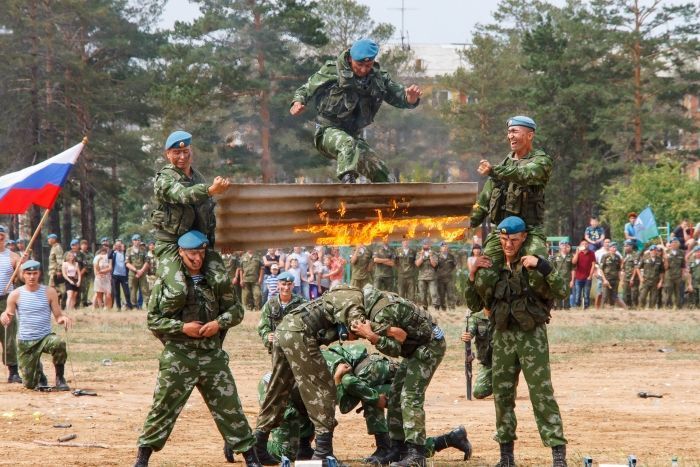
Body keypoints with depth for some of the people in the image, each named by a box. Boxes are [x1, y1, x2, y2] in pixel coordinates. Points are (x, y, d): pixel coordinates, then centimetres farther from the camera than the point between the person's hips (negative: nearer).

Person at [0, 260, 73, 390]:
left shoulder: (49, 292, 0)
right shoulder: (16, 295, 0)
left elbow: (58, 316, 2)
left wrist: (63, 318, -22)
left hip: (45, 337, -1)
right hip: (25, 341, 1)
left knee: (59, 343, -38)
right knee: (29, 384, -1)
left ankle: (60, 378, -14)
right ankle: (38, 373, 38)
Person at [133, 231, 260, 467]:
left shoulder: (215, 280, 7)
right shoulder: (165, 281, -2)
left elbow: (236, 310, 10)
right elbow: (153, 320, -3)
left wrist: (219, 323, -9)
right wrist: (182, 327, -16)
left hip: (213, 356, 2)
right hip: (178, 357, -2)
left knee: (229, 407, 5)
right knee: (163, 408, 1)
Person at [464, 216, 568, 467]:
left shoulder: (532, 264, -6)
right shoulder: (492, 267, 7)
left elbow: (561, 292, -17)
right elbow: (475, 304, 11)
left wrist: (541, 266, -28)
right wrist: (472, 275, -3)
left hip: (532, 335, -5)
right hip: (503, 335, 5)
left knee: (542, 394, -10)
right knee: (502, 396, 8)